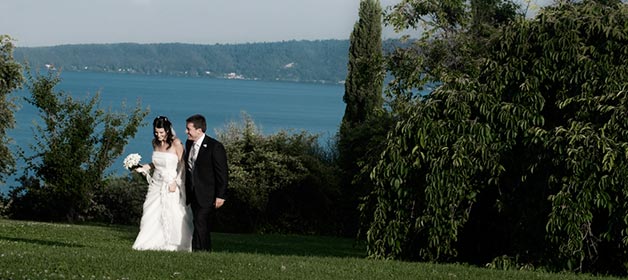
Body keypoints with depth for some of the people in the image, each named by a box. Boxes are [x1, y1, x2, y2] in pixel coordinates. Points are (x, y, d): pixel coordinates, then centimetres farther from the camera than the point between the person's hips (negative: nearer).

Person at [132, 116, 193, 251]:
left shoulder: (176, 143, -10)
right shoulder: (155, 142, 8)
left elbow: (182, 166, -8)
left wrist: (175, 182, -17)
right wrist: (144, 168, 4)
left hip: (171, 185, -6)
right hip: (156, 184, 6)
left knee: (172, 214, -6)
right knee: (151, 215, -1)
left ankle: (173, 245, 1)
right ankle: (152, 244, 1)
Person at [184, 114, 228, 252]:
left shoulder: (215, 147, -12)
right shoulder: (189, 144, 9)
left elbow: (222, 172, -12)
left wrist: (220, 196, -15)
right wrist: (186, 191, 16)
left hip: (207, 196, -7)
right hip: (194, 194, 7)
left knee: (200, 224, -13)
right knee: (203, 227, 12)